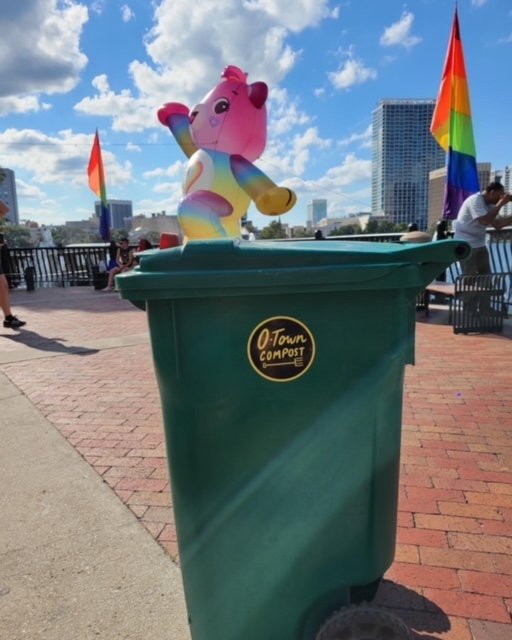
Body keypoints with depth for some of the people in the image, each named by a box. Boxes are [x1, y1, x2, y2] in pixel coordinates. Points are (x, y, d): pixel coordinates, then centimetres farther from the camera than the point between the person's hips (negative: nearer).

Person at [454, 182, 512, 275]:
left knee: (486, 276, 6)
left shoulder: (489, 204, 9)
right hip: (466, 245, -9)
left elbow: (497, 224, 9)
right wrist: (501, 203, -23)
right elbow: (485, 221, -29)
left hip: (479, 245, 9)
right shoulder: (475, 200, -17)